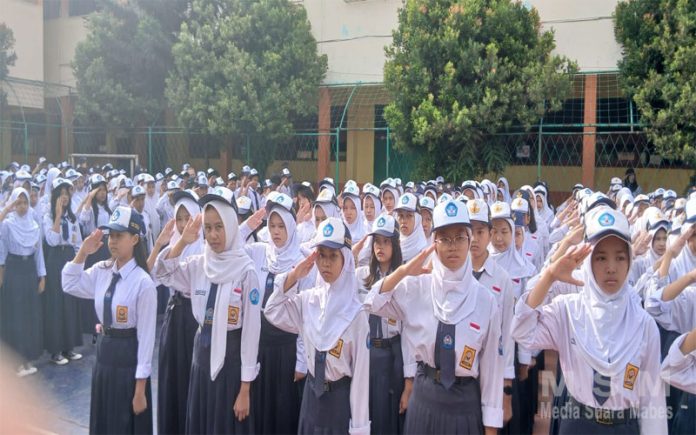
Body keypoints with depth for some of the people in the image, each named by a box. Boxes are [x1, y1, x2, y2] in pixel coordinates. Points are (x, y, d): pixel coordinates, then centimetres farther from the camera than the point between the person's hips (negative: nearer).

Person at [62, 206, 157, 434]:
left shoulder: (142, 282, -19)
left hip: (128, 359, -6)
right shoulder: (102, 271, 0)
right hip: (104, 354, 6)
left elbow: (146, 337, -17)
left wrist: (140, 389, -15)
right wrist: (83, 252, 0)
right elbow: (69, 285, 14)